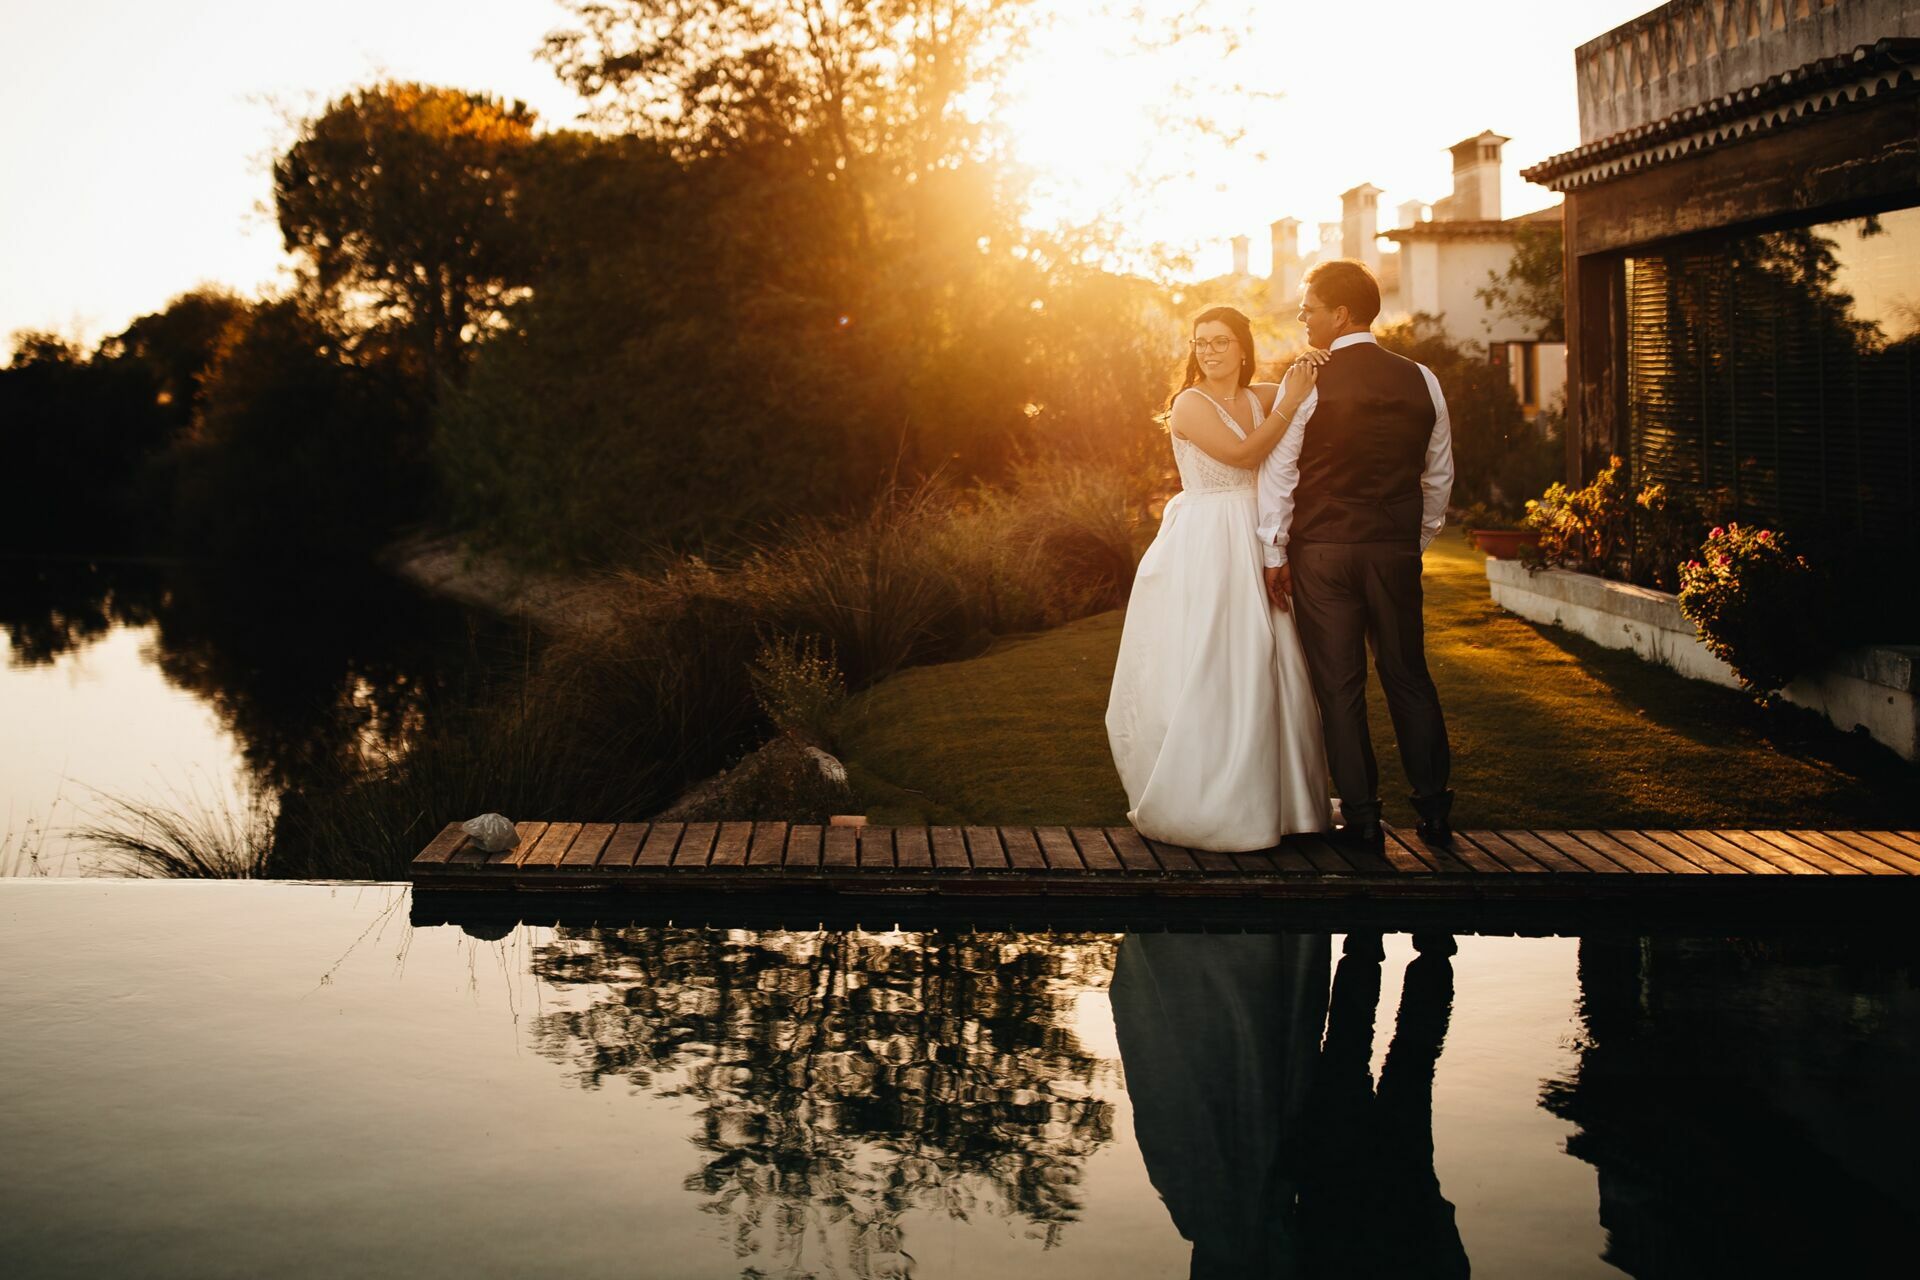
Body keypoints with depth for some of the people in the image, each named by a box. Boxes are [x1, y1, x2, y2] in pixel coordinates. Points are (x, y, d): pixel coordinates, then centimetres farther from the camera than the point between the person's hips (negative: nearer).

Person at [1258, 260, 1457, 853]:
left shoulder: (1306, 384, -8)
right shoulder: (1421, 381, 5)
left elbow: (1277, 474, -6)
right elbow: (1439, 476, 12)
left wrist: (1273, 554, 2)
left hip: (1321, 552, -3)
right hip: (1397, 550, 4)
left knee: (1339, 685, 4)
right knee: (1409, 678, 14)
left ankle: (1362, 818, 7)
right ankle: (1434, 810, 18)